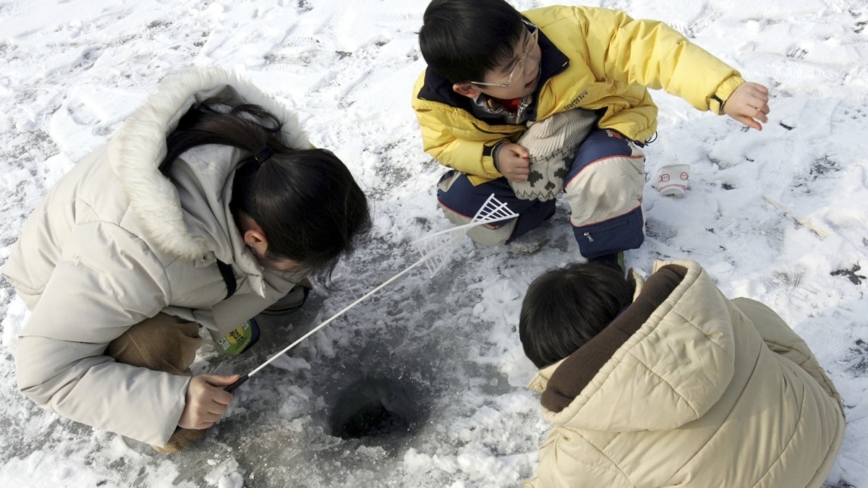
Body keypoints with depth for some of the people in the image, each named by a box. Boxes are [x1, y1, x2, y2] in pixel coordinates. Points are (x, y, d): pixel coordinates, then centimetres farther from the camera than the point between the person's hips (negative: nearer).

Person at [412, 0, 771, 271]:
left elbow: (647, 45, -40)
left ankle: (606, 258, -4)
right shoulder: (434, 100, -27)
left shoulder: (564, 30, -38)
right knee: (458, 202, -9)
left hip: (601, 125, -3)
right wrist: (493, 158, -28)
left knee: (602, 176, -37)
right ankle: (539, 205, 19)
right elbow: (444, 144, -8)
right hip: (514, 156, 4)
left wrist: (724, 92, -52)